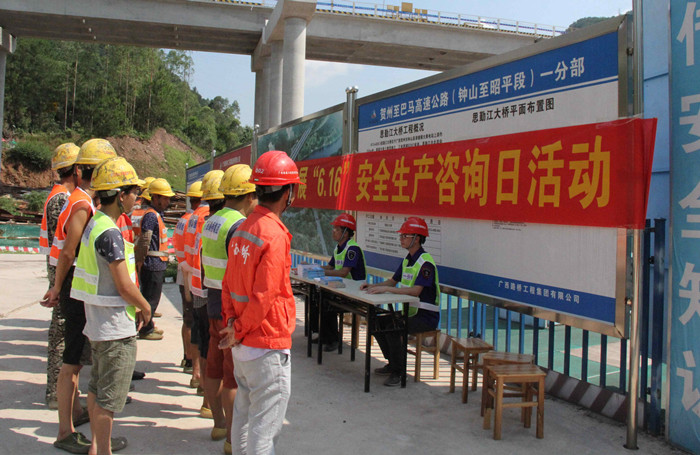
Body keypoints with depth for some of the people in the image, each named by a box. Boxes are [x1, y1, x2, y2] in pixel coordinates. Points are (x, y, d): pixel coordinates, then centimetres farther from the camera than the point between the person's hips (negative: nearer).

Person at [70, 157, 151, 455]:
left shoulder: (93, 224, 8)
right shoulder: (110, 233, -22)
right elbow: (125, 287, -21)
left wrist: (133, 307, 13)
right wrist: (145, 307, -3)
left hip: (96, 323, 10)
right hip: (116, 329, -10)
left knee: (97, 388, 21)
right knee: (109, 397, 2)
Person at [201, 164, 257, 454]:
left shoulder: (211, 222, 9)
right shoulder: (239, 227, -20)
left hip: (214, 307, 9)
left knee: (215, 368, 17)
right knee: (235, 377, 0)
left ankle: (219, 424, 33)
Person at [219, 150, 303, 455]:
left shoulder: (243, 229, 6)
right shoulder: (274, 235, -20)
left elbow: (228, 283, 9)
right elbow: (263, 298, -21)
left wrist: (232, 322, 2)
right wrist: (239, 333, -8)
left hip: (242, 345, 9)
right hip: (268, 346, -9)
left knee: (244, 412, 22)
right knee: (266, 425, 2)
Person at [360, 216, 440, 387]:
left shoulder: (425, 262, -19)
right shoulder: (407, 259, 11)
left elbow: (415, 291, -30)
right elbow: (393, 281, 19)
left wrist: (386, 289, -30)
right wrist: (373, 286, 2)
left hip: (426, 316, -9)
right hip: (410, 311, 9)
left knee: (392, 328, -28)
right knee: (377, 322, 2)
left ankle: (398, 371, -11)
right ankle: (393, 363, 16)